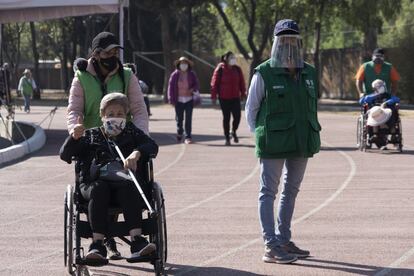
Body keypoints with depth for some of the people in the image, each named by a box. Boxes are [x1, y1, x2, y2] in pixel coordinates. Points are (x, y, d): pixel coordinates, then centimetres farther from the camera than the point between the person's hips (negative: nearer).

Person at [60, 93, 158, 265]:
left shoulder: (131, 132, 25)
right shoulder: (91, 136, 24)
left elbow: (152, 146, 9)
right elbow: (65, 155, 18)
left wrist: (137, 153, -13)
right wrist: (74, 137, -3)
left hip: (122, 181, 0)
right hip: (94, 181, 0)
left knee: (128, 187, -35)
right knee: (98, 190, -36)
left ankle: (137, 241, -46)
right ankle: (97, 244, -45)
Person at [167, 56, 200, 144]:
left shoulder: (192, 74, 3)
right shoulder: (175, 75, -1)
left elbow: (197, 84, 7)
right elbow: (171, 87, 0)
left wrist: (193, 89, -16)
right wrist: (171, 99, -5)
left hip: (189, 100, 0)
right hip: (179, 100, 0)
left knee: (188, 119, -4)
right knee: (179, 118, 7)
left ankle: (188, 137, -1)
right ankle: (179, 133, 33)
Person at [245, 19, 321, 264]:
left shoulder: (310, 74, 8)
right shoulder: (264, 74, -6)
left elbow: (313, 106, 16)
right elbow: (251, 109, 0)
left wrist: (311, 135, 9)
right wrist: (262, 136, -2)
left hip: (302, 143, 6)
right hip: (273, 146, -6)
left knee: (291, 190, 14)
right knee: (269, 192, -4)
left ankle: (284, 240, 24)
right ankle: (271, 247, -8)